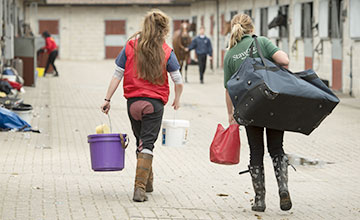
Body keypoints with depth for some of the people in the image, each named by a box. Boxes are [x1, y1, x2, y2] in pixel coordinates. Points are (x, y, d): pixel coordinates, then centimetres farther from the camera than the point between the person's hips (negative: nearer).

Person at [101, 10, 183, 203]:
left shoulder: (130, 46, 1)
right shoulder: (166, 52, -4)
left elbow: (117, 75, 0)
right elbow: (178, 80, -1)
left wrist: (107, 99, 4)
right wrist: (177, 100, 18)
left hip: (133, 101, 3)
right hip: (155, 103, -3)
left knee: (140, 142, 20)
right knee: (147, 145, -3)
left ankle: (147, 182, 33)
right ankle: (140, 188, -15)